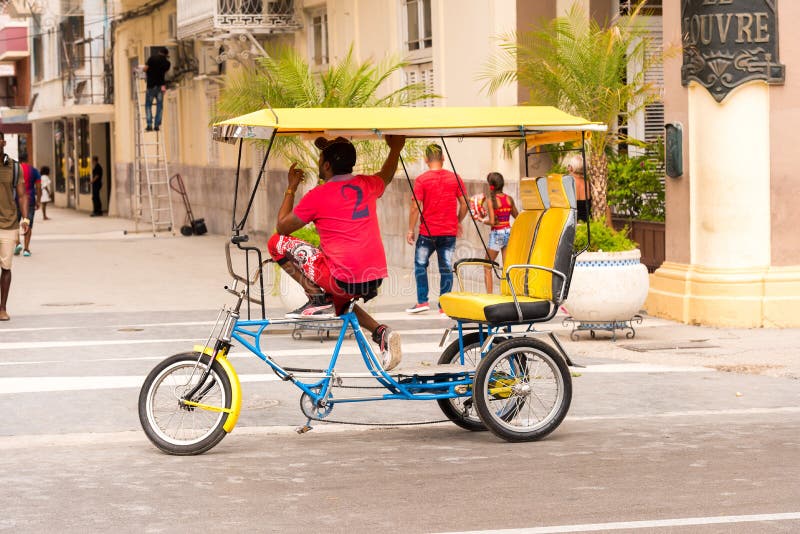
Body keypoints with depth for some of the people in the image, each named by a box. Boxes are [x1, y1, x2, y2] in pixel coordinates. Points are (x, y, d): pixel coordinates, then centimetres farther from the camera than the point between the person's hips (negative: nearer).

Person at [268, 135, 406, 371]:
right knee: (337, 300, 39)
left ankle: (317, 298, -4)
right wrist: (395, 149, 50)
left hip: (344, 280, -7)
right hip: (376, 281, 7)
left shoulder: (318, 195, -8)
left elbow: (282, 227, 7)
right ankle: (381, 332, 12)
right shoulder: (367, 185, 8)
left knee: (277, 243, 4)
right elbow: (386, 176, 35)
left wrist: (291, 188, 17)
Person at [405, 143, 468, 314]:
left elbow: (415, 207, -10)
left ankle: (422, 301, 8)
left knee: (420, 264, 13)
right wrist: (458, 222, 19)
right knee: (446, 268, 5)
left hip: (428, 232, -2)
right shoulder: (455, 178, 1)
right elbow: (464, 204, 4)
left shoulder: (422, 180, -8)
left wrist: (411, 230, -2)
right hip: (449, 232, 2)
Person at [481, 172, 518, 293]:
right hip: (509, 232, 5)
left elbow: (492, 222, -18)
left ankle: (489, 294, 1)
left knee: (487, 267, 7)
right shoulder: (509, 199, 1)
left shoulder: (491, 200, -12)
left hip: (496, 234, -5)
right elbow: (517, 216, 14)